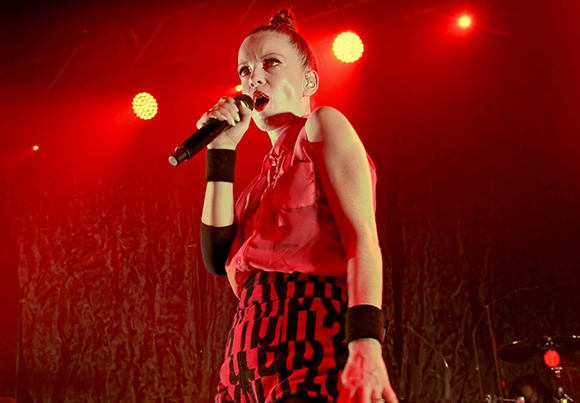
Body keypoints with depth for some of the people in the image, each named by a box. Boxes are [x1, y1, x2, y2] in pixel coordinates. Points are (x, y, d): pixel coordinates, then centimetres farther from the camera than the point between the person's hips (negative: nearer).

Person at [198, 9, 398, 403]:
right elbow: (222, 259, 11)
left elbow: (362, 237, -10)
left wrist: (365, 345, -26)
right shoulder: (271, 170, 25)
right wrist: (221, 150, 12)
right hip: (257, 358, 7)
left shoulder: (323, 124, 5)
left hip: (315, 345, -7)